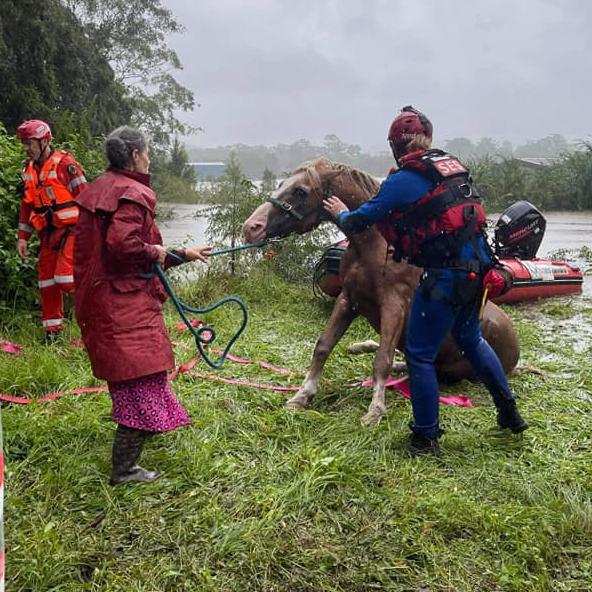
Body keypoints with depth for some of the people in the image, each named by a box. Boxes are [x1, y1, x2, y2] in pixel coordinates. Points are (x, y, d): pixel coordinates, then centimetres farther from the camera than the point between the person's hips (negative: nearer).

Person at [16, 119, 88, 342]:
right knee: (46, 282, 8)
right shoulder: (28, 169, 11)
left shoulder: (65, 163, -11)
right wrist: (22, 237, 13)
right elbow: (26, 205, 17)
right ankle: (52, 330, 20)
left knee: (65, 277, -18)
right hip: (48, 232, 7)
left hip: (71, 229, -7)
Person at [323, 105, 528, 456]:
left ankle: (426, 439, 13)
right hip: (477, 267, 8)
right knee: (471, 338, 28)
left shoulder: (402, 180, -11)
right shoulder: (454, 166, 11)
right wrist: (404, 243, 30)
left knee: (420, 355, 4)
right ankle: (510, 411, 39)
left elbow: (361, 220, -2)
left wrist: (341, 213, 19)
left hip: (445, 276, -8)